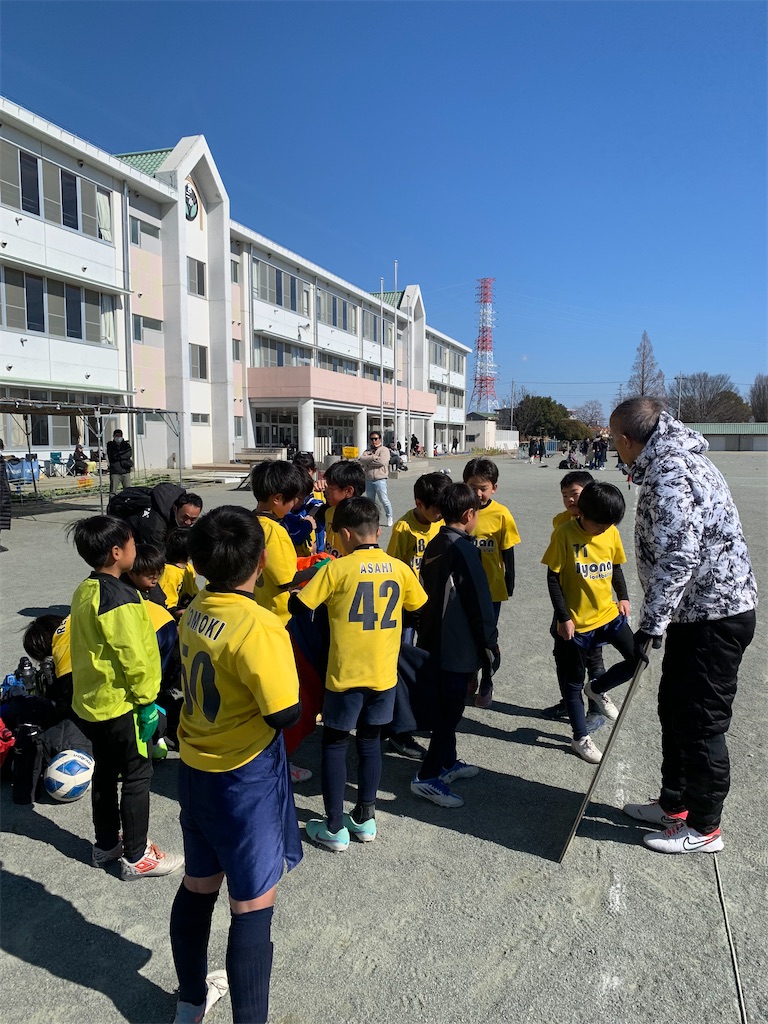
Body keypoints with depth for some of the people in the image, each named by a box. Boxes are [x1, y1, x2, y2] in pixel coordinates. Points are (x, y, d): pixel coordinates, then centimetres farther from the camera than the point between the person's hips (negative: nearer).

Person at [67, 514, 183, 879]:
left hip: (90, 701, 9)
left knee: (106, 772, 21)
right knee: (137, 777, 5)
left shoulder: (85, 591, 4)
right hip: (119, 704, -9)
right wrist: (146, 700, -12)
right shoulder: (121, 598, -24)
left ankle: (106, 845, 35)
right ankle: (136, 857, 17)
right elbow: (133, 658, -24)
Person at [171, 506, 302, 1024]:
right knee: (253, 908, 7)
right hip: (246, 782, -8)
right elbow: (285, 713, -23)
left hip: (196, 770, 8)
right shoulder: (259, 626, -27)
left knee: (198, 886, 24)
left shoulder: (195, 610, -3)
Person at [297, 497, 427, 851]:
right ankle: (365, 816, 29)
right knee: (370, 742, 19)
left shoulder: (337, 568, -13)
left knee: (334, 745, 11)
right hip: (385, 673, 4)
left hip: (346, 675, -4)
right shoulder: (399, 568, -1)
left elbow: (302, 604, -13)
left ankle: (334, 828, 17)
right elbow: (418, 604, 13)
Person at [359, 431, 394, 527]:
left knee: (384, 500, -4)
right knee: (370, 500, 13)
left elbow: (382, 461, -17)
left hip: (380, 480, -5)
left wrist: (368, 462, -7)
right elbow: (362, 460, -4)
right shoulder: (367, 451, 15)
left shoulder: (384, 450, 0)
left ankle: (389, 517, 13)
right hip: (369, 480, 5)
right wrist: (373, 457, -14)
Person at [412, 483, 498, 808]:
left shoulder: (434, 545, 6)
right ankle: (427, 778, 7)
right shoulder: (463, 548, -19)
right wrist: (490, 642, -6)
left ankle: (448, 763, 34)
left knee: (445, 706, 20)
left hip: (433, 640, 9)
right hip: (459, 645, -9)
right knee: (450, 710, 0)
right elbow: (480, 601, -17)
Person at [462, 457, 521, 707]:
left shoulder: (501, 515, -11)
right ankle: (468, 678, 37)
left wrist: (509, 585, 1)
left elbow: (508, 553, -3)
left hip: (491, 588, -2)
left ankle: (486, 685, 31)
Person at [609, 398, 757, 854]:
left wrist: (652, 623, -25)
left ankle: (704, 828, 20)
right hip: (699, 611, 10)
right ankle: (675, 804, 35)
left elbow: (677, 555, -29)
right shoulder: (676, 459, 12)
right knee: (674, 710, 19)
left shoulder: (670, 471, -21)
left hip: (715, 615, -10)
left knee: (701, 723, 3)